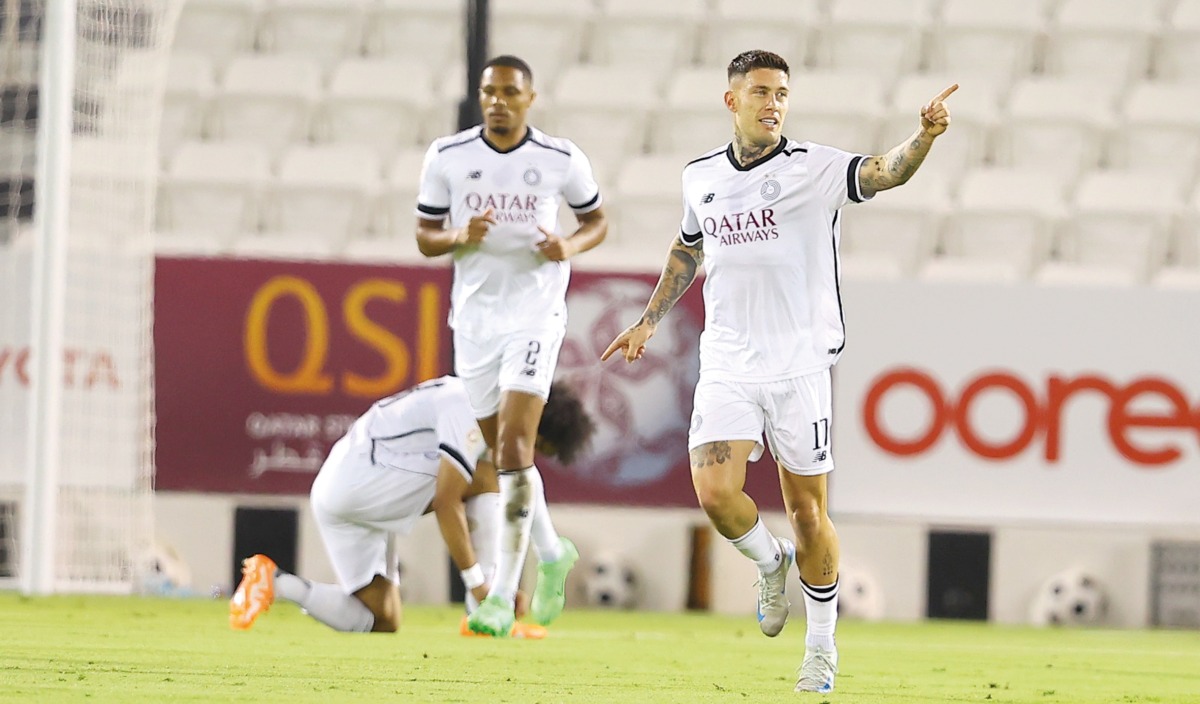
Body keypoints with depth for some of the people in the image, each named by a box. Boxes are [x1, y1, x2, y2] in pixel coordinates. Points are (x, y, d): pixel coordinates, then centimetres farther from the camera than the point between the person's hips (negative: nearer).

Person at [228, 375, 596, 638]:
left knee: (382, 624, 9)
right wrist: (478, 581, -16)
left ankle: (274, 583, 6)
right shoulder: (474, 409, -15)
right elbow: (447, 504, -20)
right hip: (358, 477, -10)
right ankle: (485, 616, -17)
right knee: (487, 478, -16)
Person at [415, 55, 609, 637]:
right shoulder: (447, 157, 0)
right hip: (474, 317, 4)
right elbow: (425, 236, 6)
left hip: (535, 313, -3)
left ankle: (504, 593, -16)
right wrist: (460, 236, -16)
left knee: (514, 443, -16)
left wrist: (570, 248, -11)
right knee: (503, 451, 11)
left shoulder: (560, 160, -3)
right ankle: (551, 553, 36)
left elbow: (596, 220, 11)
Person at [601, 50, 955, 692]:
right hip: (727, 368, 3)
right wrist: (649, 321, 27)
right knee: (714, 493, -15)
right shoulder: (701, 177, 7)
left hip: (799, 368, -3)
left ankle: (821, 644, 19)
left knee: (807, 513, 2)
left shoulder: (814, 168, -6)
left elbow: (885, 172, -24)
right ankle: (770, 561, 17)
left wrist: (925, 135, -43)